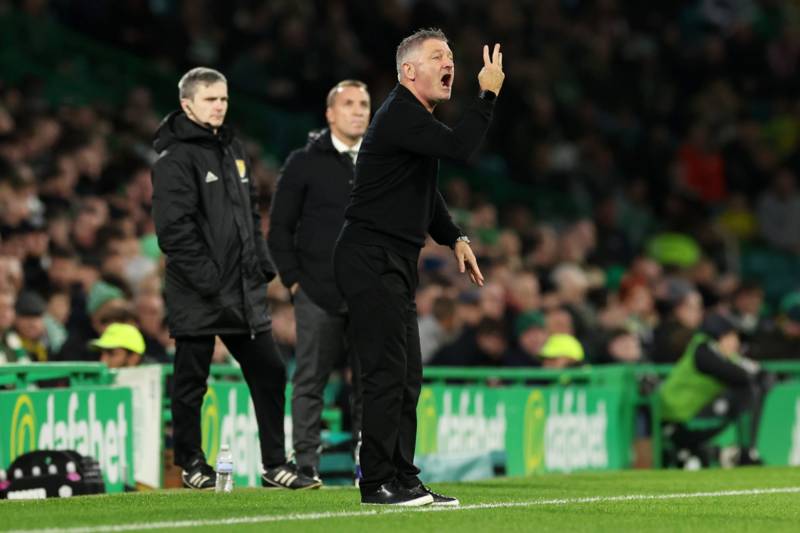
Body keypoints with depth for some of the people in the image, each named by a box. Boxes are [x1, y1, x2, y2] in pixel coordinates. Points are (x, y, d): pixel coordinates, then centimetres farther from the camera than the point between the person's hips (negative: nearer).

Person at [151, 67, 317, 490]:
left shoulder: (232, 150, 16)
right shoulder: (175, 157, -10)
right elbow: (174, 228, -17)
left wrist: (263, 263, 12)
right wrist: (205, 278, -21)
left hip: (243, 291, 8)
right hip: (197, 296, -8)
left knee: (269, 372, 6)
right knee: (191, 381, 3)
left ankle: (275, 464, 11)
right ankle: (192, 465, 15)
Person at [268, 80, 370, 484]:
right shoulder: (305, 163, 0)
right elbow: (280, 227, 1)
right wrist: (293, 279, -5)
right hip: (318, 294, -3)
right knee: (310, 381, -1)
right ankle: (306, 463, 2)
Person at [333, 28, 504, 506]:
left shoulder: (418, 118, 18)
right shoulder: (400, 115, -14)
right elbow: (460, 148, -28)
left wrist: (455, 238, 16)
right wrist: (489, 94, -18)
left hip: (397, 262, 10)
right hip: (371, 259, -10)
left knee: (407, 376, 10)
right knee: (387, 372, -11)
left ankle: (403, 479, 14)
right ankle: (379, 483, -8)